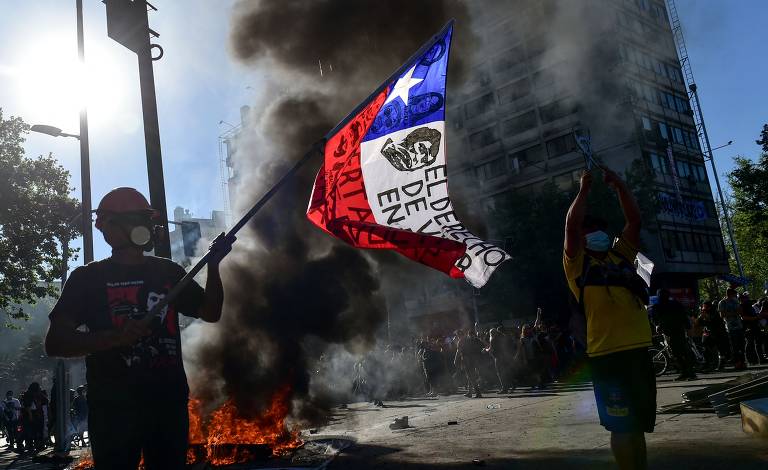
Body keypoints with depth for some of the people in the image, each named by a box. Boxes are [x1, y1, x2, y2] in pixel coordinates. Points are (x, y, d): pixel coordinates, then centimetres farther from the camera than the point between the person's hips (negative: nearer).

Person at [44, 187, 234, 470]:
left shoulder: (169, 272, 11)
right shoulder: (88, 278, 0)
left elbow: (210, 313, 11)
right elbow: (55, 343, -8)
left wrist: (213, 266, -4)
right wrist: (115, 337, -24)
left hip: (170, 401, 4)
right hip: (113, 407, -3)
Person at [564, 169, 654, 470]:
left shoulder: (621, 255, 19)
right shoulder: (577, 264, 3)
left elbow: (634, 220, 14)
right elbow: (571, 224, -9)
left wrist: (619, 186, 11)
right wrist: (584, 190, -1)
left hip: (639, 349, 6)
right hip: (607, 354, -6)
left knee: (638, 423, 15)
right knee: (622, 426, -1)